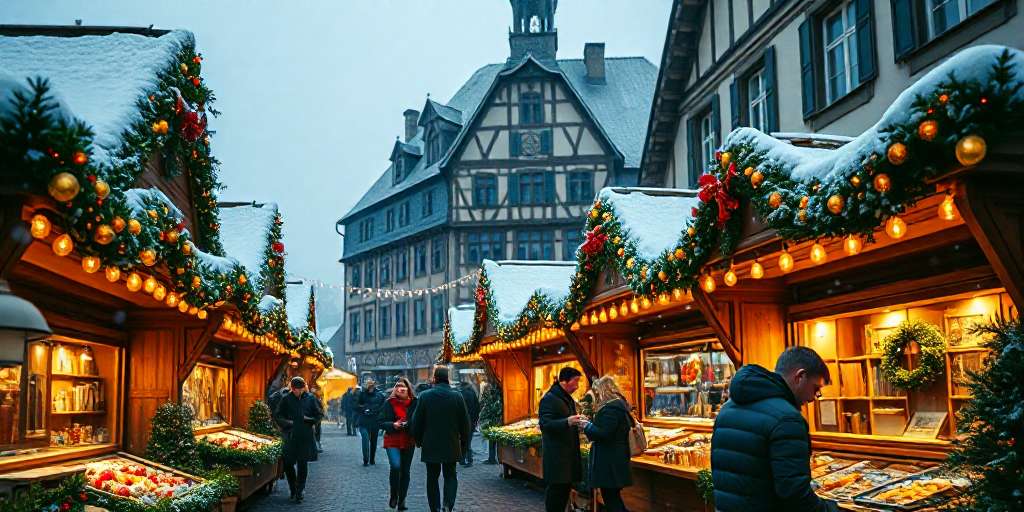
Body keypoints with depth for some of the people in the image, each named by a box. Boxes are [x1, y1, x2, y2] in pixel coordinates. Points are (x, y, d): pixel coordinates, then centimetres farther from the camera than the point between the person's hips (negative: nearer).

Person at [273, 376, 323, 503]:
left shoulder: (310, 398, 2)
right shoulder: (286, 400, 1)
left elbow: (319, 414, 8)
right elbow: (277, 416, 5)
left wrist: (308, 419, -8)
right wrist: (287, 423, -9)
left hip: (305, 437, 0)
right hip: (290, 436, 0)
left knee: (302, 464, 1)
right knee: (288, 464, 3)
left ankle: (299, 492, 10)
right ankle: (293, 490, 23)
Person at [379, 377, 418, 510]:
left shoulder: (414, 403, -1)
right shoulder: (389, 403, -3)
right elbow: (381, 422, -2)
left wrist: (409, 425, -18)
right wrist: (393, 425, -19)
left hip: (409, 441, 2)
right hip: (392, 440, -2)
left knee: (405, 471, 9)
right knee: (395, 466, -21)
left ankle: (402, 500, 22)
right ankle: (393, 495, 1)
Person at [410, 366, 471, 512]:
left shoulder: (425, 396, -8)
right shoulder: (457, 396, -6)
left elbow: (416, 422, -2)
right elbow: (465, 423, 0)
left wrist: (418, 440, 14)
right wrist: (464, 443, 12)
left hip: (430, 445, -1)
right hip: (451, 445, 1)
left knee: (432, 477, 12)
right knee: (451, 476, 12)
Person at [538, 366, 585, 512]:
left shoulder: (569, 399, 17)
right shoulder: (549, 399, -12)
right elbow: (545, 424, -21)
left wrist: (577, 424, 10)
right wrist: (567, 422, -34)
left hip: (569, 453, 9)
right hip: (555, 455, -9)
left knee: (566, 487, 11)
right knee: (556, 488, -5)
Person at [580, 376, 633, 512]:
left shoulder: (611, 408, -18)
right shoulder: (619, 404, 14)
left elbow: (604, 433, -24)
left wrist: (587, 426, -8)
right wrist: (590, 426, 12)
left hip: (609, 462, -10)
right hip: (615, 459, 10)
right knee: (614, 500, 15)